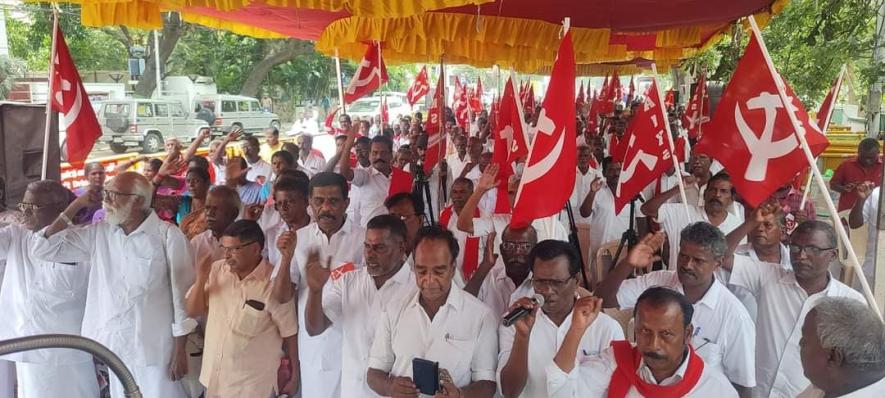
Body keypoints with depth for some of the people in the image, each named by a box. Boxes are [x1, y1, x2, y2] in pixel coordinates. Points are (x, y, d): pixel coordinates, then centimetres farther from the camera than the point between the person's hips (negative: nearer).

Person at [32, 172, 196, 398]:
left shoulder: (169, 236, -12)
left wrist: (180, 350, -9)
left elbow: (182, 294, -10)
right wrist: (75, 206, -2)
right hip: (115, 347, 5)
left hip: (156, 349, -5)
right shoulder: (98, 234, 4)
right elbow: (44, 249, 4)